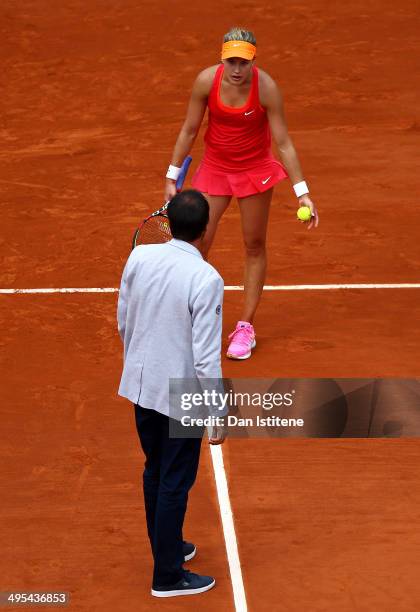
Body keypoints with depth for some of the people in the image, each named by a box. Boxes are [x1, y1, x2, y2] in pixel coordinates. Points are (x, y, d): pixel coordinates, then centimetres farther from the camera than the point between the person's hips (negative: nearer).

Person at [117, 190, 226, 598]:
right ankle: (167, 576, 17)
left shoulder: (139, 257, -7)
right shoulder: (206, 279, -24)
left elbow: (123, 323, 6)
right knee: (175, 484, 7)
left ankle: (167, 546, 41)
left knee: (155, 471, 22)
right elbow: (206, 355, -22)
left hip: (140, 386, 6)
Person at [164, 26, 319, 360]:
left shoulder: (267, 88, -24)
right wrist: (172, 177, -2)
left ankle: (246, 327, 21)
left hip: (255, 170, -1)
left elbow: (284, 143, -20)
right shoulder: (206, 81, -19)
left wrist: (302, 192, -24)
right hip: (215, 167, 1)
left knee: (255, 246, 8)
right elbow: (189, 130, -6)